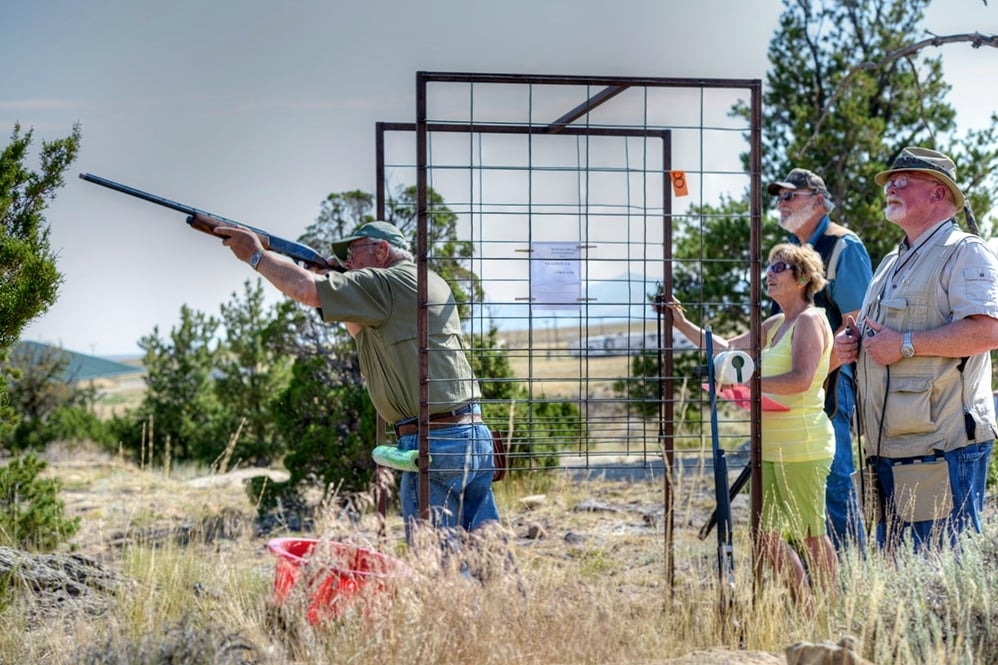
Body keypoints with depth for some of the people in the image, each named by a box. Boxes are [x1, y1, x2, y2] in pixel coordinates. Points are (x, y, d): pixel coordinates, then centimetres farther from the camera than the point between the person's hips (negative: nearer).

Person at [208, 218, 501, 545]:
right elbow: (365, 333, 31)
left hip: (433, 444, -9)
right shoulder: (433, 283, 20)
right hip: (474, 434, 9)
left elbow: (305, 289, -15)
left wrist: (256, 254, 0)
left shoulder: (388, 283, -7)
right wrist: (333, 282, 19)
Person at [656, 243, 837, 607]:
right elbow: (726, 348, 26)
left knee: (812, 534, -3)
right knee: (764, 533, 9)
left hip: (802, 446, -9)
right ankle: (805, 607, 18)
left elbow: (801, 379, -22)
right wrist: (683, 325, 19)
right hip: (771, 446, 9)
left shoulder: (810, 320, -9)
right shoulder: (775, 325, 17)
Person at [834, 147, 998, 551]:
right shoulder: (892, 263, 24)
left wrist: (906, 345, -19)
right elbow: (870, 332, 35)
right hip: (888, 451, 9)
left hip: (941, 449, -9)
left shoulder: (964, 253, -5)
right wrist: (849, 343, 11)